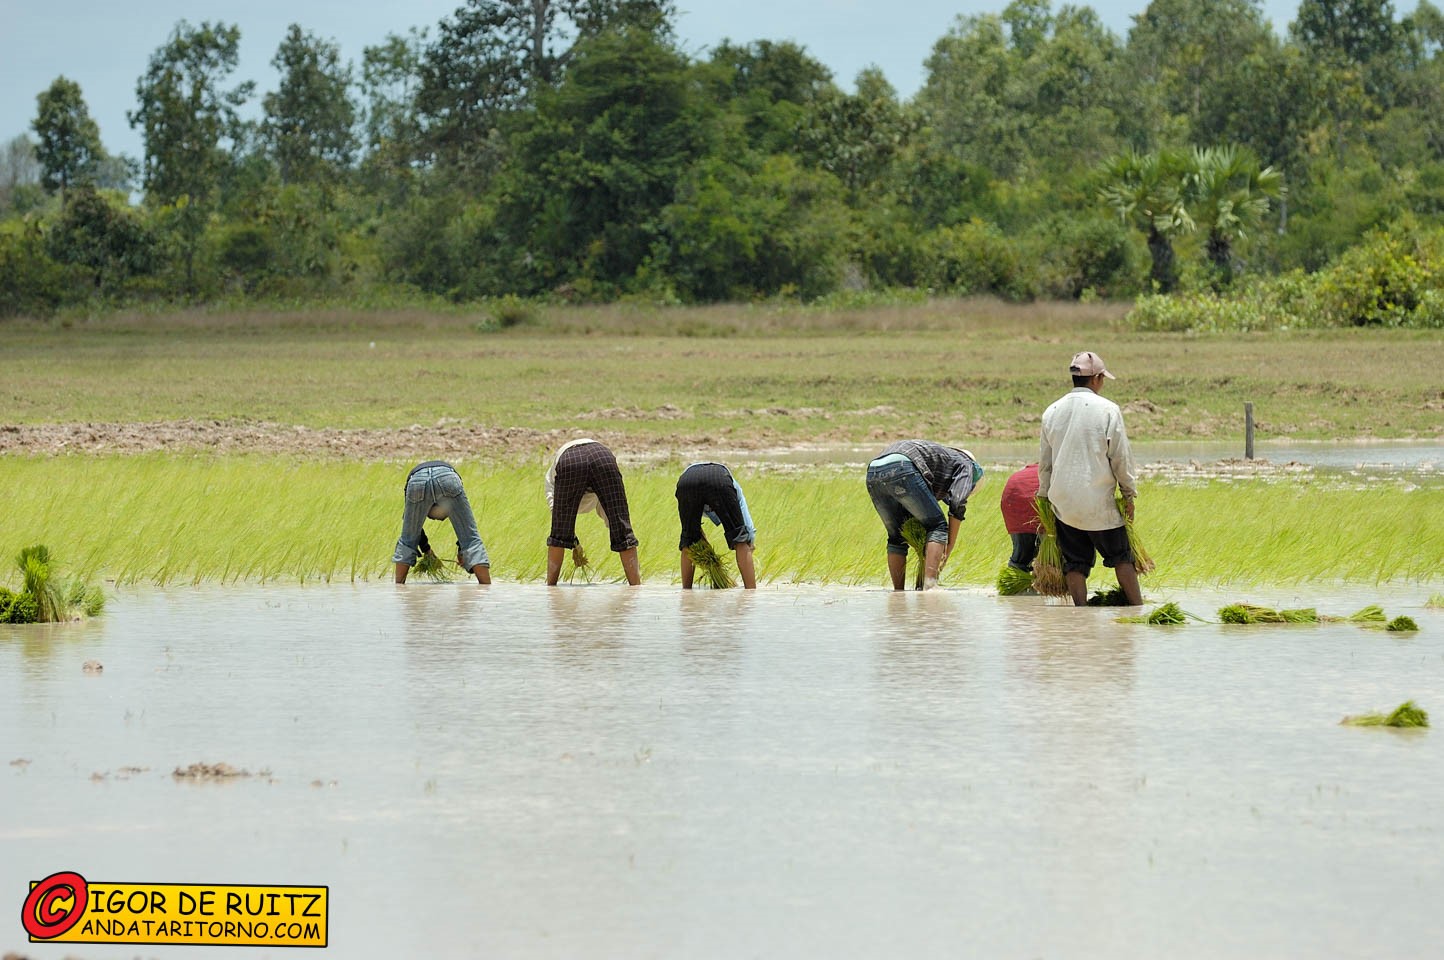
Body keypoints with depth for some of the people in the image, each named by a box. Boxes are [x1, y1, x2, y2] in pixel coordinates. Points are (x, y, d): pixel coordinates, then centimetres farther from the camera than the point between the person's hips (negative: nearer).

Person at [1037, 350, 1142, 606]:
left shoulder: (1052, 411, 5)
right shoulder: (1107, 410, -9)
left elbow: (1044, 461, 12)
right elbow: (1121, 458, -6)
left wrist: (1044, 496, 21)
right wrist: (1129, 494, 4)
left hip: (1062, 501, 4)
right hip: (1098, 501, -4)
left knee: (1075, 563, 9)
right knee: (1121, 556, 9)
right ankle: (1137, 607, 10)